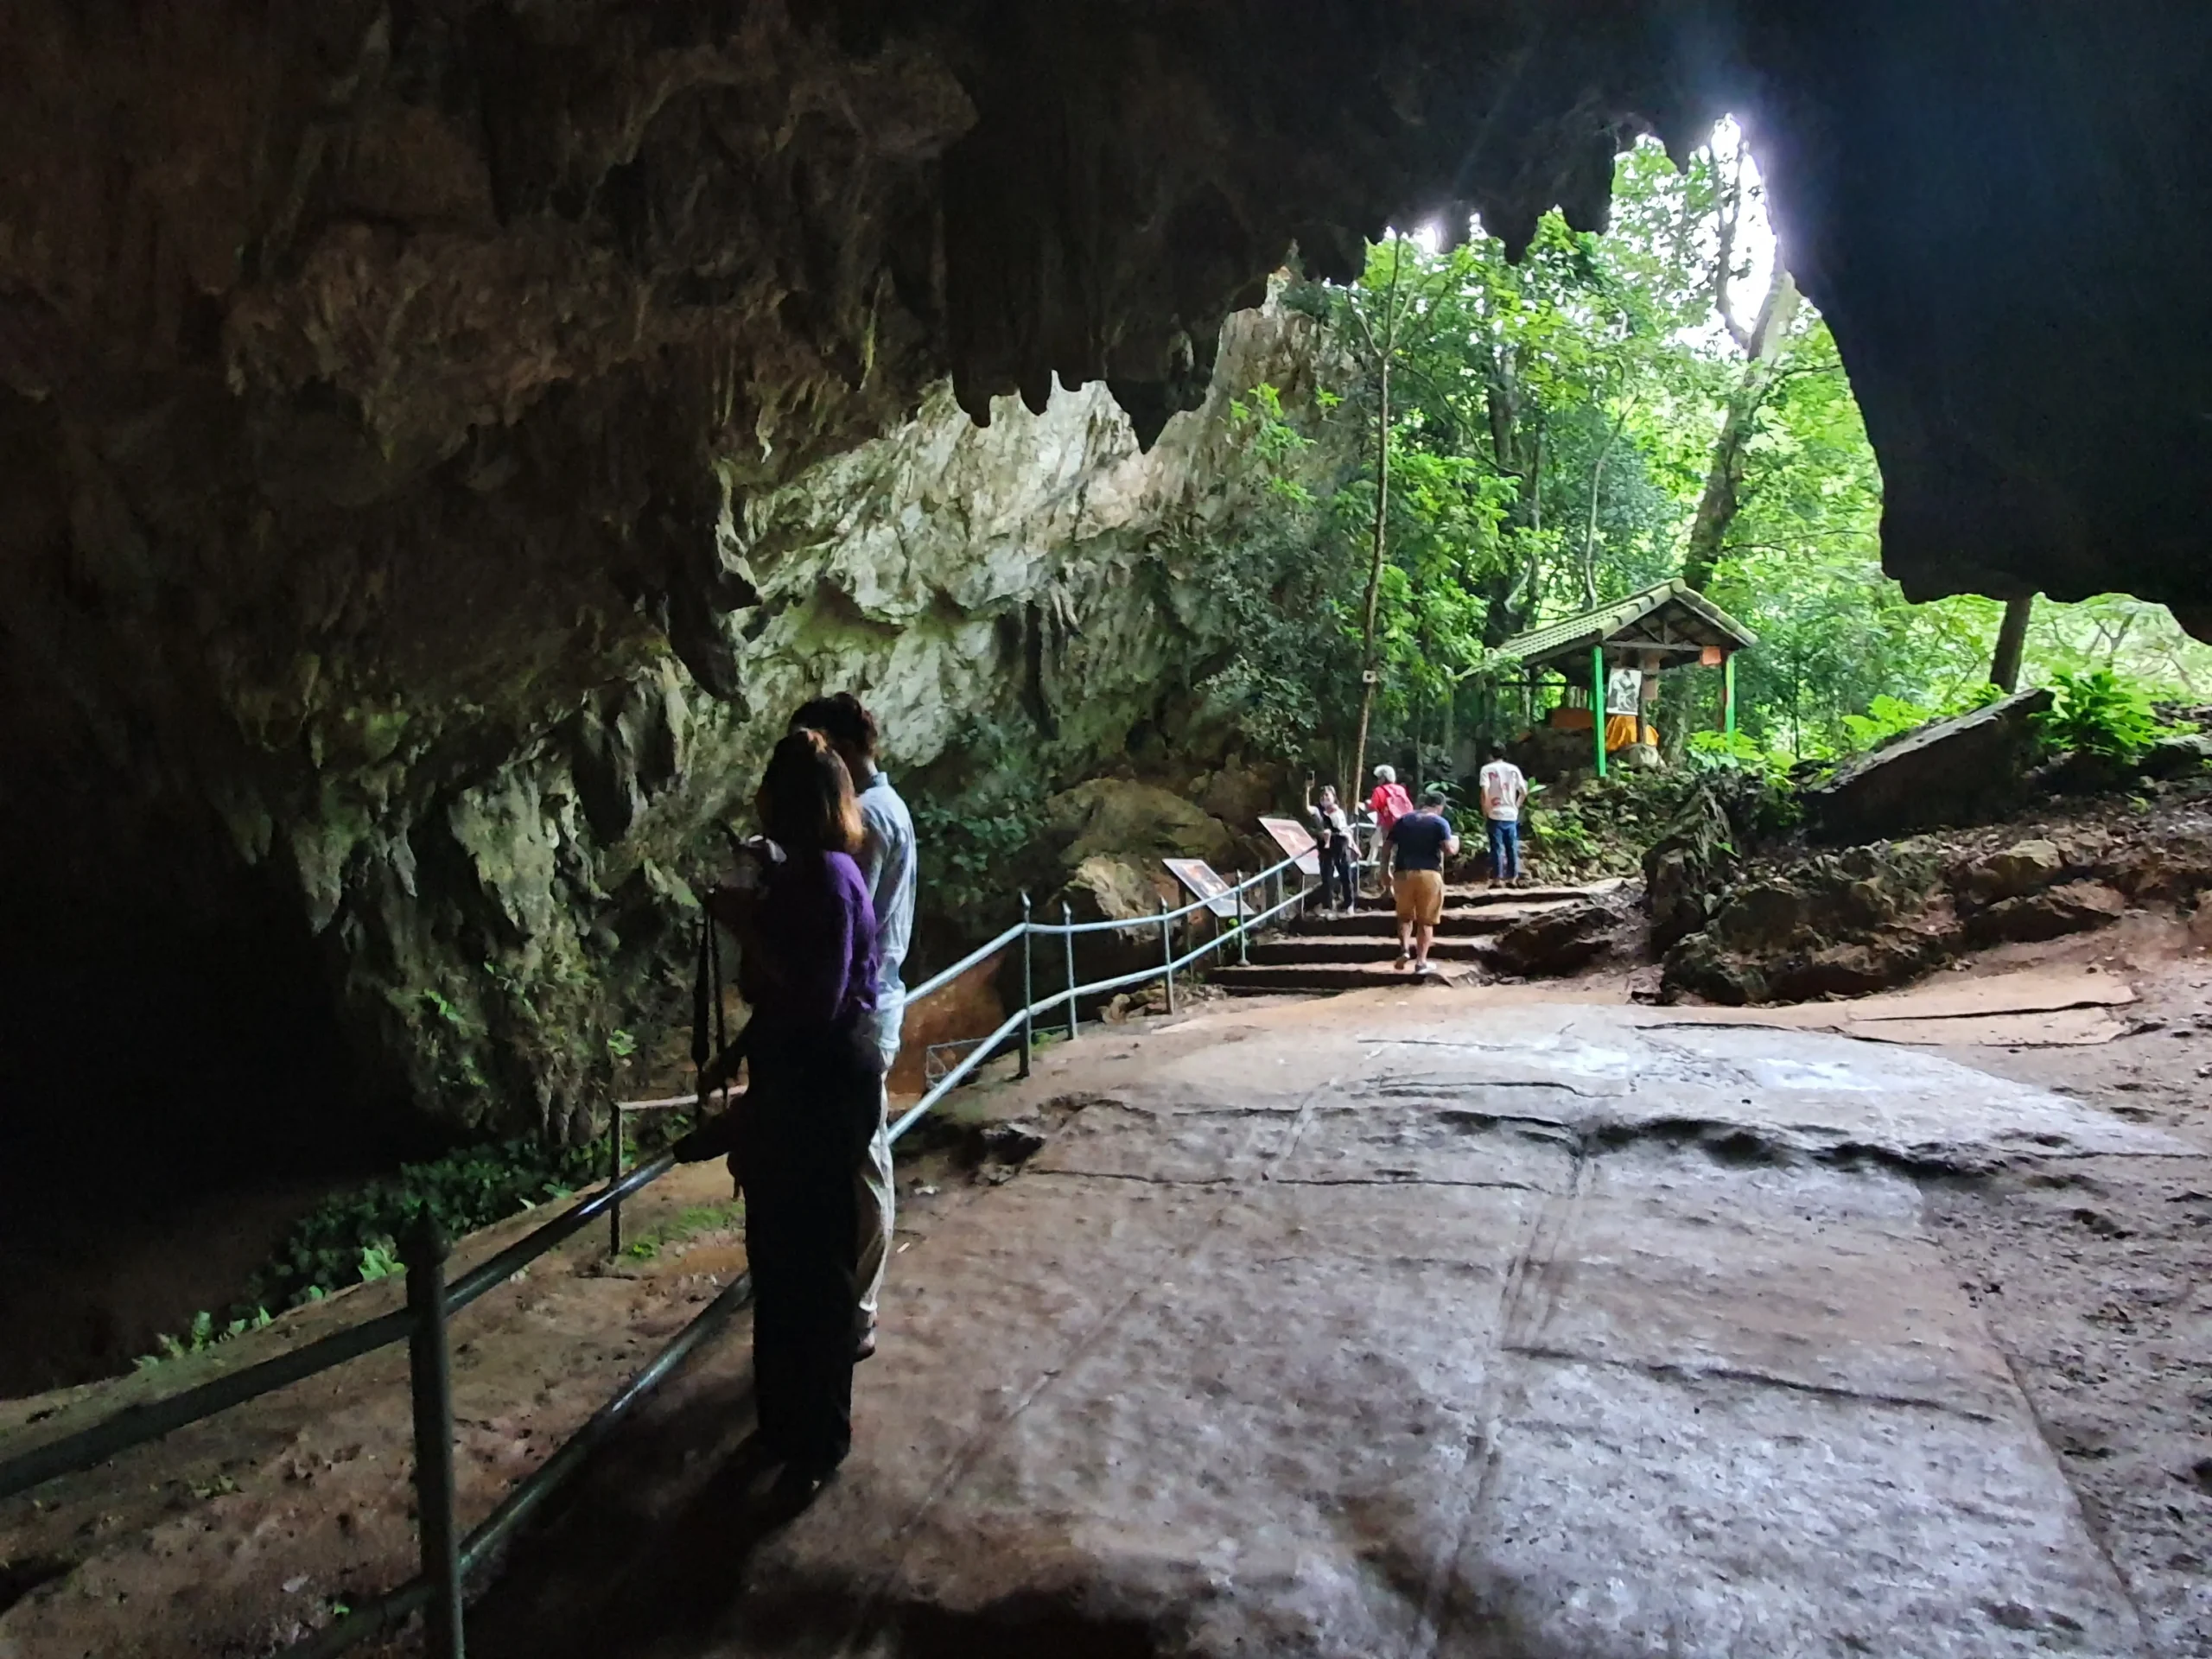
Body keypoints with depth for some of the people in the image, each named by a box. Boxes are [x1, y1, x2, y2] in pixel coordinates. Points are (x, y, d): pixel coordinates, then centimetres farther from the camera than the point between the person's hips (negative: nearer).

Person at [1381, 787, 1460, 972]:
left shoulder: (1404, 820, 11)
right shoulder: (1440, 822, 0)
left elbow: (1387, 846, 9)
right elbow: (1449, 850, -10)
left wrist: (1385, 869, 18)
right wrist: (1456, 842, 12)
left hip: (1403, 873, 3)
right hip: (1429, 874, -3)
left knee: (1405, 915, 19)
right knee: (1426, 920, 7)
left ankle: (1404, 949, 0)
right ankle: (1421, 961, 7)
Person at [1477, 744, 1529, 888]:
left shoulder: (1487, 769, -4)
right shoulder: (1514, 769, 7)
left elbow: (1485, 792, -15)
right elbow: (1524, 792, 6)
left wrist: (1485, 812, -4)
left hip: (1495, 814, -3)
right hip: (1511, 814, 3)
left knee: (1497, 847, -1)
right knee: (1512, 847, 9)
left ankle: (1497, 879, -2)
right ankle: (1513, 878, 12)